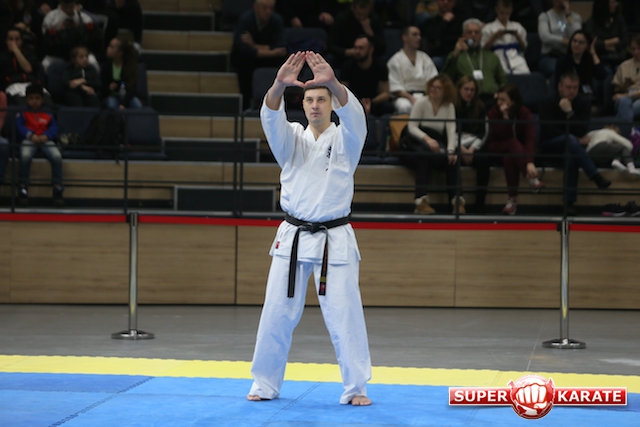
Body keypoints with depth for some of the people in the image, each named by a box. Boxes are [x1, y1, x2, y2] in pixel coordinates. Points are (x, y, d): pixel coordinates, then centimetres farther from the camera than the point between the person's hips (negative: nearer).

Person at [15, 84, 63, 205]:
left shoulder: (48, 115, 20)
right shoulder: (23, 114, 16)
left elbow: (54, 128, 8)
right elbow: (19, 126, 1)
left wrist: (46, 136, -13)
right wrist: (31, 135, -17)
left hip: (45, 140, 2)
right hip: (29, 140, -2)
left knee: (57, 156, -28)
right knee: (25, 156, -36)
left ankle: (57, 187, -18)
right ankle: (23, 187, -24)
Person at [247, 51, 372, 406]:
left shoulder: (345, 139, 2)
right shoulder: (292, 139, 7)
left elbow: (353, 114, -20)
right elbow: (271, 118, -14)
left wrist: (333, 83, -40)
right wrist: (280, 85, -36)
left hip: (335, 240, -2)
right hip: (293, 238, 2)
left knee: (345, 316, -4)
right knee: (277, 314, 5)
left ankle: (356, 388, 6)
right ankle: (265, 384, 17)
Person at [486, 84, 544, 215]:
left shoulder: (524, 113, -12)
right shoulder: (493, 113, -11)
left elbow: (530, 138, -25)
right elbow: (503, 135, -23)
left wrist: (530, 162, -40)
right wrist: (505, 116, -34)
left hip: (520, 150, 0)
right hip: (497, 149, 0)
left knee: (509, 158, -35)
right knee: (513, 144, -34)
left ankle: (512, 199, -36)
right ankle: (532, 179, -41)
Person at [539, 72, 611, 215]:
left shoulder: (583, 103, -2)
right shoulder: (548, 102, -9)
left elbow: (581, 131, -13)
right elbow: (547, 131, -14)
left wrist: (569, 112, -26)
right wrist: (576, 140, -14)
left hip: (571, 145, 2)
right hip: (549, 146, -2)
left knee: (572, 157, -36)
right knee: (570, 140, -36)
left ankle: (569, 202, -37)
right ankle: (596, 176, -44)